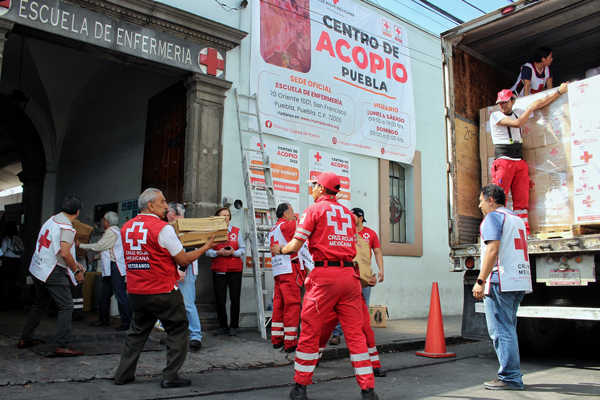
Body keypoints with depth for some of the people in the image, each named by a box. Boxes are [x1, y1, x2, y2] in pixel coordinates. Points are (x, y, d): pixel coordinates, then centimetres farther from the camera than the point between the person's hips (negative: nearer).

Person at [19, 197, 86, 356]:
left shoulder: (52, 220, 11)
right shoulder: (66, 227, -17)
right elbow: (65, 254, -25)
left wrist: (74, 263, 20)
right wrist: (77, 271, -11)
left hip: (37, 269, 9)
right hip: (52, 272, -9)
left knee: (39, 305, 22)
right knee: (66, 306, -5)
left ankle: (25, 339, 31)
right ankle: (62, 346, -7)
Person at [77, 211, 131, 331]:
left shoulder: (111, 232, -11)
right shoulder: (115, 231, 20)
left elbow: (97, 247, -10)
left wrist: (80, 245, 1)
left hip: (116, 268, -11)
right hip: (110, 268, 11)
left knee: (120, 295, -9)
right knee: (104, 294, 16)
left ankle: (126, 322, -7)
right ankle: (104, 319, 28)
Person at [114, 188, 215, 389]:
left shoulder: (126, 227, 6)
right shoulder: (163, 228, -14)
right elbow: (183, 260, -10)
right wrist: (205, 247, 3)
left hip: (135, 291, 7)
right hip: (163, 291, -7)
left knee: (137, 331, 21)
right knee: (178, 330, 7)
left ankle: (123, 374, 24)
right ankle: (171, 376, 7)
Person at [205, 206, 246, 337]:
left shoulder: (236, 231, 9)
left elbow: (243, 249, 5)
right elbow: (207, 251, 2)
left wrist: (233, 252, -13)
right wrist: (218, 253, -15)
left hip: (235, 269, 0)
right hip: (218, 269, 0)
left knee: (235, 298, 1)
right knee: (220, 299, 3)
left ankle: (233, 326, 13)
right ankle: (223, 326, 17)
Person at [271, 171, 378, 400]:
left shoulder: (314, 210, 1)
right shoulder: (347, 213, 17)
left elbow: (295, 247, -3)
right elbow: (351, 246, 17)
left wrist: (279, 249, 17)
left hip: (325, 276, -5)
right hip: (349, 274, 5)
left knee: (310, 332, 6)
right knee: (355, 333, 8)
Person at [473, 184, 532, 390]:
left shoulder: (493, 217, -6)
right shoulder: (517, 219, 21)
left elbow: (493, 250, -17)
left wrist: (480, 281, -18)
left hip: (501, 282, -9)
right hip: (520, 281, 9)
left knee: (501, 330, -4)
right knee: (508, 329, 15)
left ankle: (510, 378, -2)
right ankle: (513, 375, 19)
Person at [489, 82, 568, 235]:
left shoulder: (517, 112, 19)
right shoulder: (495, 116, 0)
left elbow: (540, 102, 28)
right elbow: (517, 123, -12)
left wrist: (560, 91, 28)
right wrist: (530, 108, 1)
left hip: (520, 162, 6)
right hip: (503, 161, -6)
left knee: (522, 198, 1)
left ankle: (524, 232, 2)